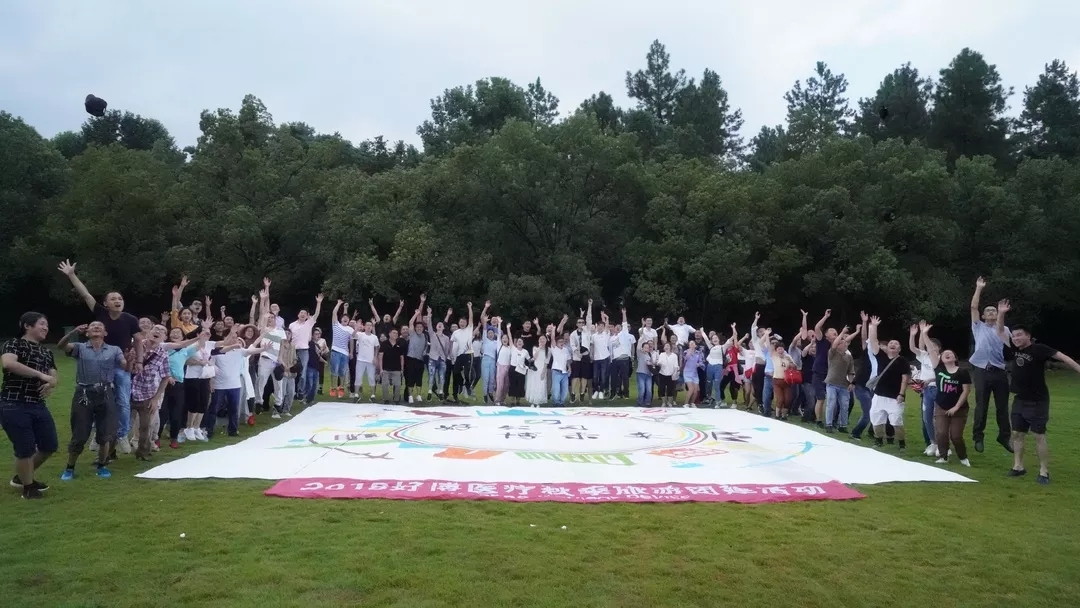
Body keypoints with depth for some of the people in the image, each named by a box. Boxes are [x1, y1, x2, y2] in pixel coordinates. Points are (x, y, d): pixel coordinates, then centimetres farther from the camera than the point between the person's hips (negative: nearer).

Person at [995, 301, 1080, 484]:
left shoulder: (1038, 349, -12)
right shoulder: (1014, 350, 5)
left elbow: (1062, 357, -18)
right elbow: (1000, 332, 9)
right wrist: (1001, 314, -1)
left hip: (1038, 401, -6)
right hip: (1019, 400, 7)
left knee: (1039, 436, -3)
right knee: (1017, 434, 10)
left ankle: (1044, 472, 4)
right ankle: (1018, 466, 20)